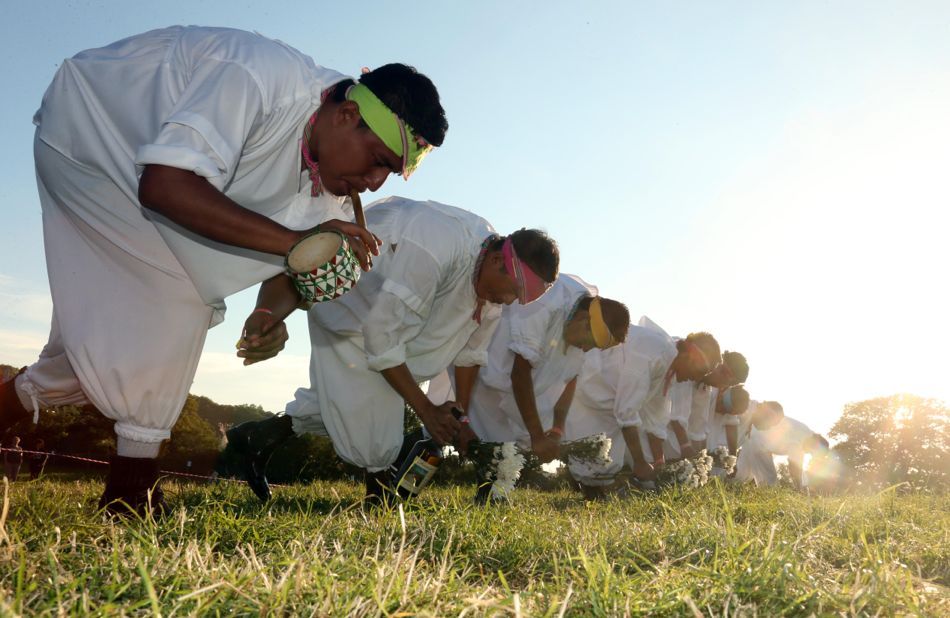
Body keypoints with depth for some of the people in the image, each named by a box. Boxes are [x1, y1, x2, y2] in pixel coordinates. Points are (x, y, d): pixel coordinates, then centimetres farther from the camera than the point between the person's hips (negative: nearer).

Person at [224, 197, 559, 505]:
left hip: (386, 315, 8)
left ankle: (259, 436, 20)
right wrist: (426, 409, -23)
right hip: (348, 307, -8)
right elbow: (382, 339, -32)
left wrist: (460, 415, 5)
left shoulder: (492, 273, -11)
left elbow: (468, 352, 2)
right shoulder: (433, 251, -39)